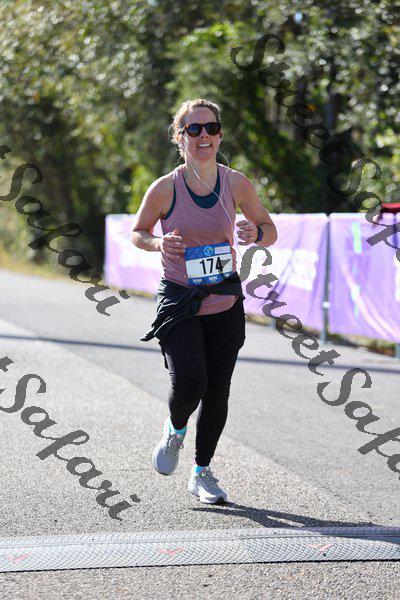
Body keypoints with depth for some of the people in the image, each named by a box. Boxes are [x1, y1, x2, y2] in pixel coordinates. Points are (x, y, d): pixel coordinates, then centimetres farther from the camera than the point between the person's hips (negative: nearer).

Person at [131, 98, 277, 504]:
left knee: (217, 392, 6)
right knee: (188, 385, -19)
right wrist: (158, 244, -17)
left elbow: (270, 230, 7)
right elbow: (137, 232, 4)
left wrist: (255, 234, -16)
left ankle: (202, 473, 26)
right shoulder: (165, 189, -11)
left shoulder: (236, 184, -4)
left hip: (225, 303, 3)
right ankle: (175, 429, 17)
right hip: (178, 301, -3)